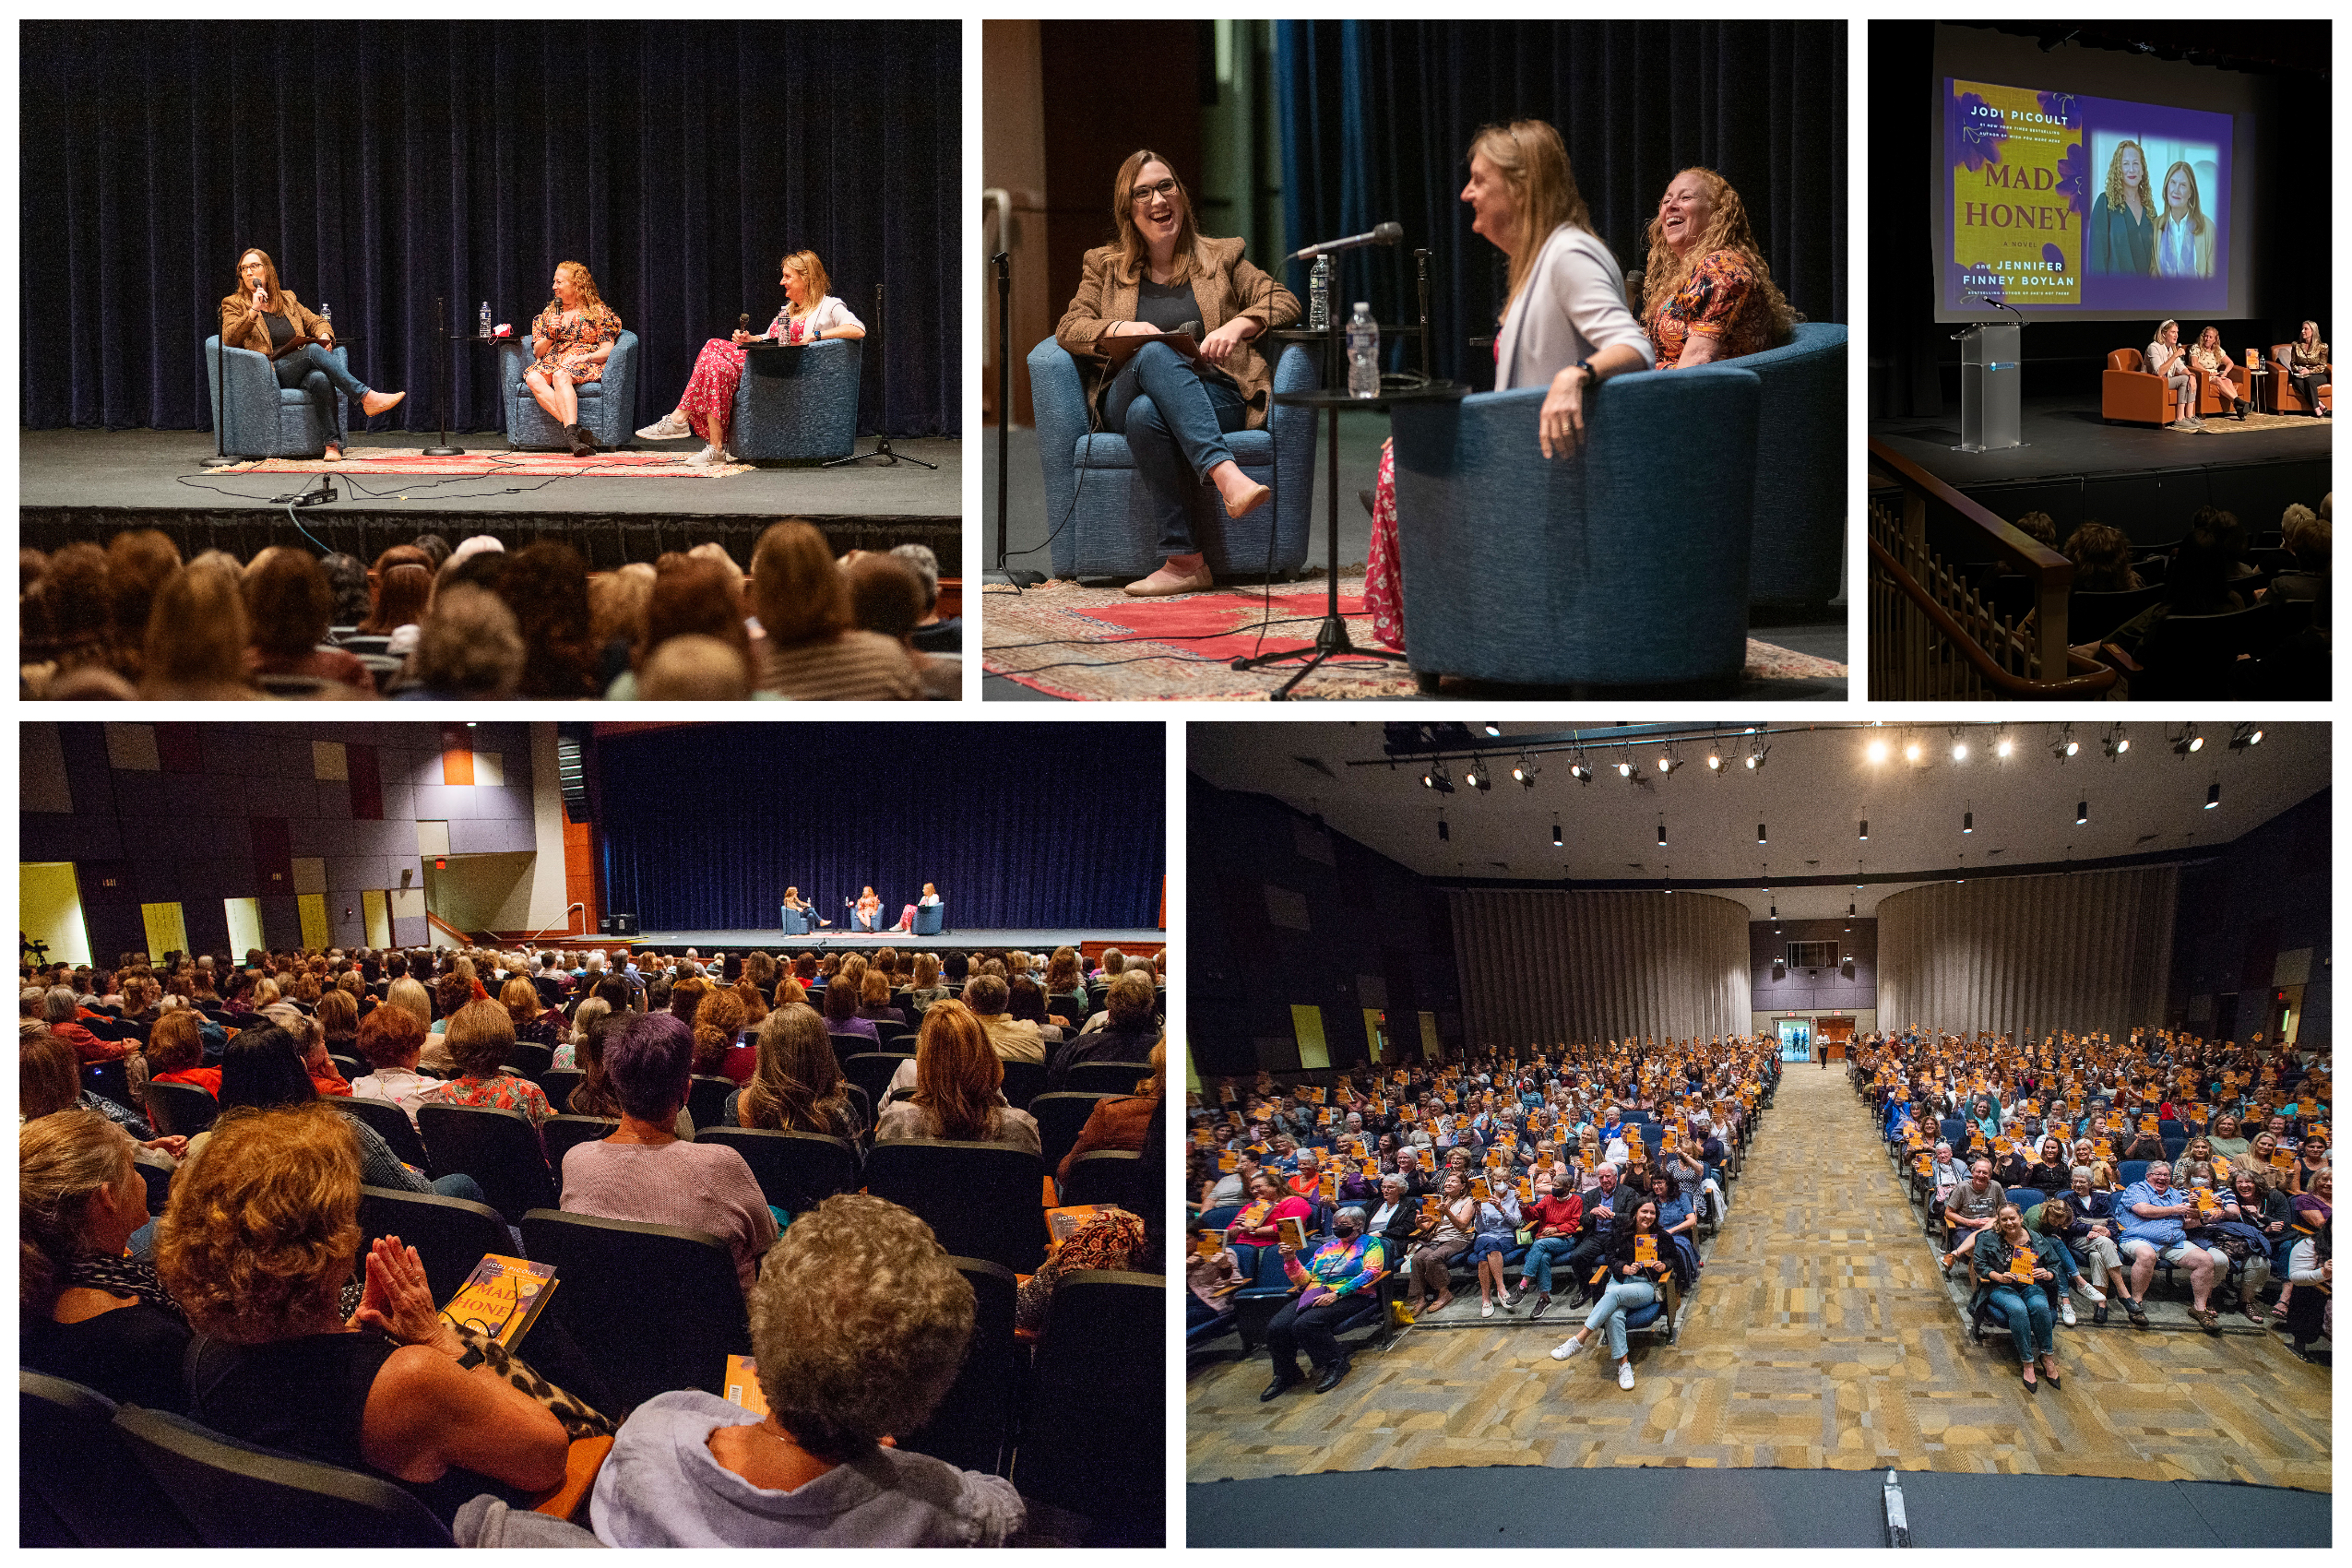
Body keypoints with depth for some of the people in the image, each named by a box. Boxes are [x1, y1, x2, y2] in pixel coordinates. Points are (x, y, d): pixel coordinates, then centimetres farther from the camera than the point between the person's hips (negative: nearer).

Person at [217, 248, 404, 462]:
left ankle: (334, 444, -47)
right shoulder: (234, 304, 13)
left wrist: (324, 336, 4)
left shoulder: (287, 299, 24)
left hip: (302, 369, 3)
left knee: (320, 378, -35)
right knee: (313, 350, -32)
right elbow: (229, 339, -2)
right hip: (270, 372, -3)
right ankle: (367, 398, -39)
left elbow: (316, 321, 28)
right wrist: (254, 311, -12)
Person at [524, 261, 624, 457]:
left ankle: (572, 433, -54)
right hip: (551, 362, 4)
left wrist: (584, 357, -18)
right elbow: (537, 352, 18)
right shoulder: (549, 313, 22)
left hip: (585, 365, -4)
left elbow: (607, 350, 0)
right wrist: (551, 334, -1)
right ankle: (575, 430, -43)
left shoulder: (598, 312, 8)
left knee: (560, 376, -39)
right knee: (533, 379, -32)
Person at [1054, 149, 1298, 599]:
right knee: (1154, 353, -37)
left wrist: (1238, 325, -10)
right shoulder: (1105, 265, 21)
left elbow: (1284, 300, 10)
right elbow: (1069, 328, 9)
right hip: (1126, 393, 1)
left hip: (1215, 397, -1)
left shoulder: (1220, 257, 19)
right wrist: (1122, 329, -11)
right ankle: (1226, 474, -52)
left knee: (1147, 413, -37)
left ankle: (1183, 560, -46)